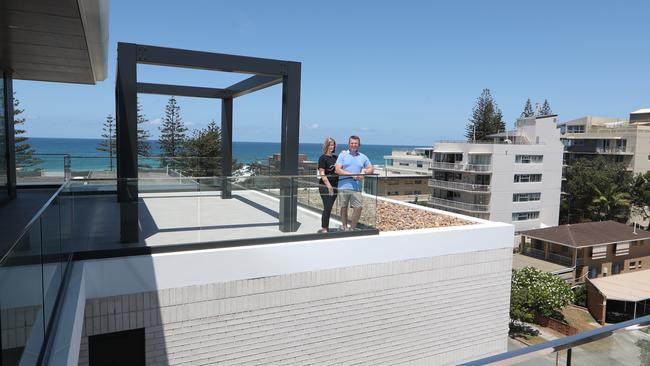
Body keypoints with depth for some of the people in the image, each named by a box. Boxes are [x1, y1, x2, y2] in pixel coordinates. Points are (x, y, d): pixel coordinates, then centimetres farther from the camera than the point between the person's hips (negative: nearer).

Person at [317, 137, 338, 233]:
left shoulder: (336, 157, 12)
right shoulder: (323, 158, -6)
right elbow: (322, 174, -13)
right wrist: (329, 186, -19)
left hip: (335, 185, 6)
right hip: (325, 186, -6)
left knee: (329, 207, 10)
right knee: (327, 207, -7)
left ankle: (326, 227, 19)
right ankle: (323, 228, 1)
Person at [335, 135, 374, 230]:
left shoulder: (363, 157, 12)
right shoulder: (343, 155, 2)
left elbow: (371, 168, 18)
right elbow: (338, 170, -8)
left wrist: (365, 171, -6)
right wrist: (352, 175, -14)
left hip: (356, 188, 2)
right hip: (343, 186, -2)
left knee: (358, 208, -3)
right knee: (344, 207, 9)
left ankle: (352, 228, 12)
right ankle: (344, 226, 26)